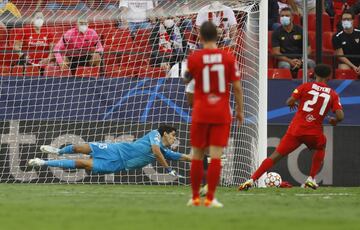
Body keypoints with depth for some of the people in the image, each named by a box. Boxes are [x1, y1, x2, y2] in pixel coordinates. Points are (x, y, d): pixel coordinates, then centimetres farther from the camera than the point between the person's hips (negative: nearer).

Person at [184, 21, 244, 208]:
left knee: (197, 156, 10)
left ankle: (195, 197, 16)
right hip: (222, 114, 0)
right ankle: (210, 198, -8)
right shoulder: (228, 58, -3)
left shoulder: (194, 58, -5)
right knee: (216, 156, -2)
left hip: (201, 113, 0)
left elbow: (187, 79, 11)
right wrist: (240, 110, 9)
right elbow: (237, 87, -2)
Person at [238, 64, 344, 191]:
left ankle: (251, 180, -12)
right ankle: (311, 179, 24)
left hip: (296, 129, 0)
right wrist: (334, 120, 20)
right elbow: (340, 116, -3)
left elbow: (289, 102, -4)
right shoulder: (333, 94, 6)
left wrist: (292, 103, 20)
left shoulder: (306, 86, 5)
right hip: (314, 132, 0)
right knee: (321, 148, 34)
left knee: (275, 156, 0)